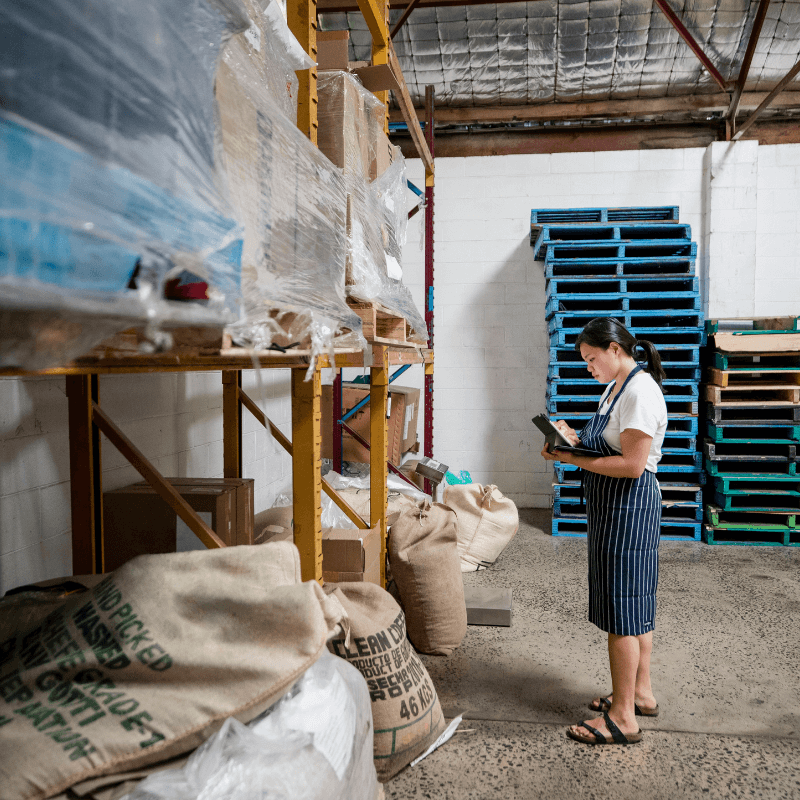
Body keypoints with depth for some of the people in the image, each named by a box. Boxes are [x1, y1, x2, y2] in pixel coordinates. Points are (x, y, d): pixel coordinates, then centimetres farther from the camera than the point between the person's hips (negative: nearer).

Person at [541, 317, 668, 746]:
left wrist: (572, 458, -21)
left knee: (621, 607, -3)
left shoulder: (640, 392, -19)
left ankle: (622, 717, 9)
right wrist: (574, 437, 2)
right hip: (614, 506, 10)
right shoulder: (616, 388, 13)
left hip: (628, 506, -10)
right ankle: (640, 692, 32)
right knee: (634, 603, 18)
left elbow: (632, 464, -25)